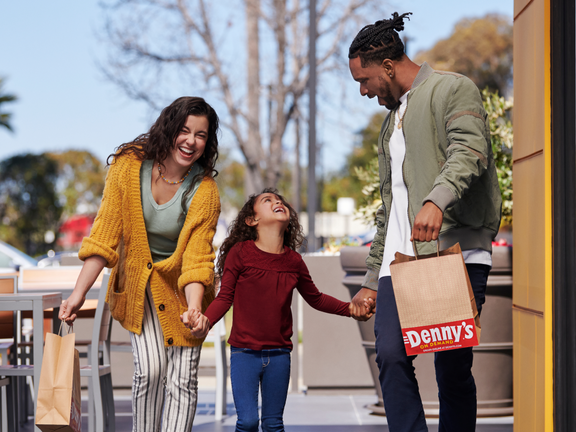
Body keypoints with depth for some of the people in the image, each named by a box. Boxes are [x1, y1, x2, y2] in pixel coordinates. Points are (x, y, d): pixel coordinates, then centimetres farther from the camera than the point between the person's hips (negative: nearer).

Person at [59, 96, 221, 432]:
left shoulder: (205, 191, -18)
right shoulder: (128, 166, -15)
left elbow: (196, 259, -22)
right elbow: (105, 235, -12)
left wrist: (195, 309, -39)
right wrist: (79, 293, -17)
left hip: (182, 287, 0)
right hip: (139, 281, 0)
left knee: (183, 377, -6)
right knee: (150, 367, -15)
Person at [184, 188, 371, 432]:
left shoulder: (293, 261, 6)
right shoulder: (240, 252, -5)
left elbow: (315, 298, 20)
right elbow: (225, 297, -4)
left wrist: (351, 309, 11)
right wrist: (206, 320, -22)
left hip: (279, 354, 3)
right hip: (244, 353, -3)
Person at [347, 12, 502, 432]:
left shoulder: (453, 89, 3)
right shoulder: (392, 119, 28)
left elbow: (468, 153, -17)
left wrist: (436, 200, -36)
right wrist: (372, 279, 27)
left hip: (456, 251, -7)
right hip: (401, 259, 7)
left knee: (453, 369, -8)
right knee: (391, 355, -11)